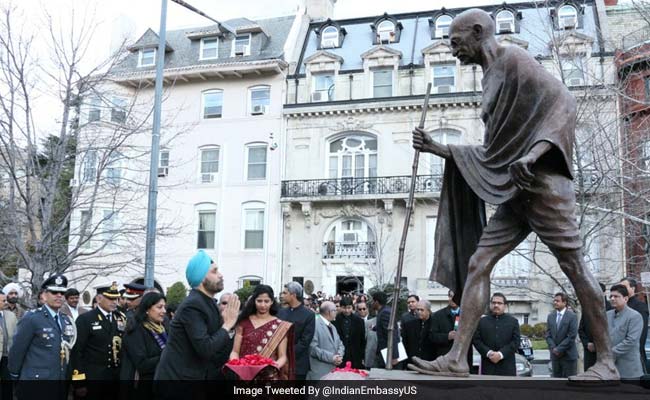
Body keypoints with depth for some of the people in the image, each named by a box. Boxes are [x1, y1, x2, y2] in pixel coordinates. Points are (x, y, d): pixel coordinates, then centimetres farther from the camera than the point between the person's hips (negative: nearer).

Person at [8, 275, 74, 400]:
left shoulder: (66, 320, 11)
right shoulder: (31, 319, -10)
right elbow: (16, 351, -8)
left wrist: (67, 376, 14)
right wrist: (15, 376, -1)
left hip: (61, 386, 6)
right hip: (36, 388, -6)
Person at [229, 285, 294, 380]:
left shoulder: (280, 326, 0)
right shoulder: (244, 322, 3)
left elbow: (282, 356, -2)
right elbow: (235, 351, 3)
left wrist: (277, 365, -22)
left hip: (269, 376, -1)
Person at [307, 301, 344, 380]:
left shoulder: (332, 327, 21)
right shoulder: (315, 325, -12)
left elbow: (340, 344, 18)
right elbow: (313, 348, -20)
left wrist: (339, 356, -4)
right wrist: (331, 357, -20)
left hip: (334, 370, 9)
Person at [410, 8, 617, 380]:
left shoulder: (514, 58, -3)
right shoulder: (493, 80, 22)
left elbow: (564, 101, -15)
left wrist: (533, 152, -29)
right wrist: (439, 148, 21)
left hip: (541, 182, -9)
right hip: (514, 191, 9)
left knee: (575, 266, -4)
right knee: (477, 264, -1)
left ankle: (606, 361, 4)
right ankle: (457, 358, -4)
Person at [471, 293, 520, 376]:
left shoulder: (513, 321, 11)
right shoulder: (482, 321, 14)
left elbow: (516, 341, 0)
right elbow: (476, 340, 4)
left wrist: (501, 354, -13)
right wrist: (488, 353, -13)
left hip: (507, 367, 0)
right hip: (487, 366, 1)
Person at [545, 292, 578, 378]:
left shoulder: (572, 316, -7)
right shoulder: (551, 316, 9)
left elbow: (572, 336, -13)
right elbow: (548, 334, 8)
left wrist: (559, 349, -14)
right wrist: (553, 348, -7)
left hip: (568, 355, -5)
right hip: (555, 355, 5)